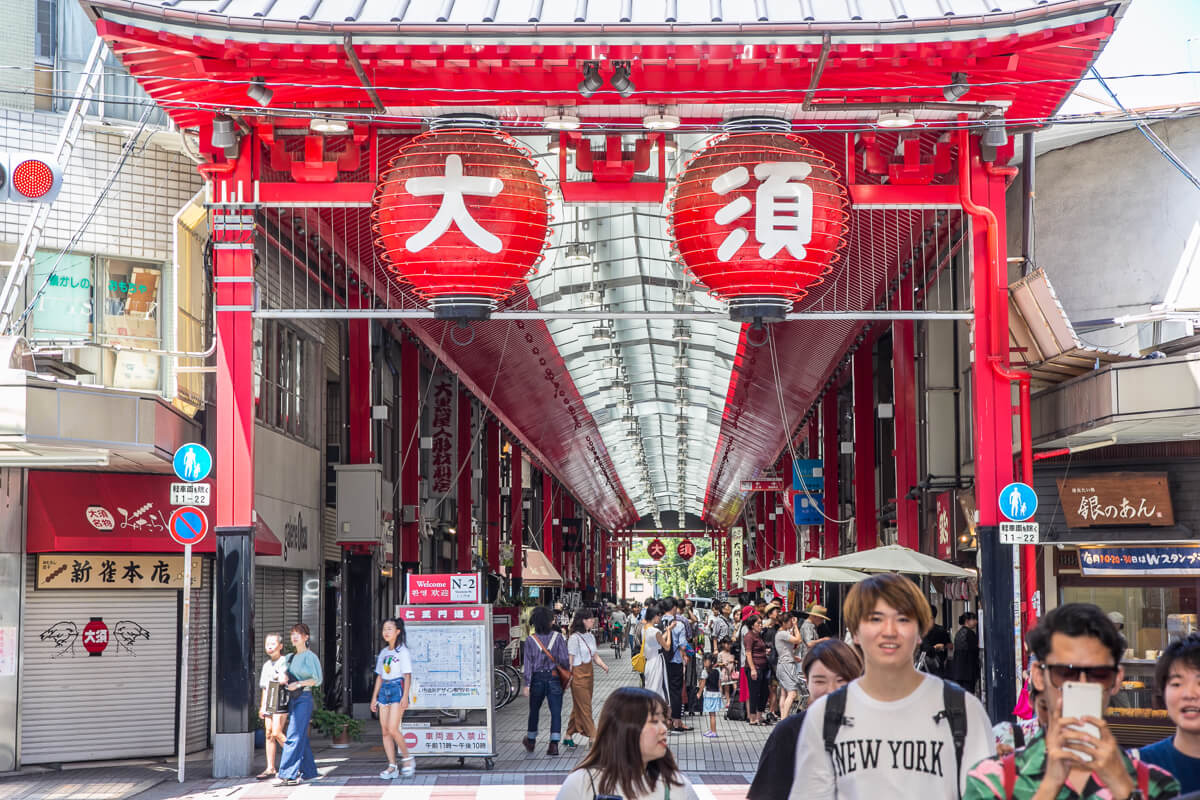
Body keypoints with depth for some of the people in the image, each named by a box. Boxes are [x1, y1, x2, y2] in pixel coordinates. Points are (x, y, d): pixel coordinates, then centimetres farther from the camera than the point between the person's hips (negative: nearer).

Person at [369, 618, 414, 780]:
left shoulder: (403, 651, -4)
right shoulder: (383, 652, 15)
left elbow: (407, 675, -7)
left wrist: (405, 696, -16)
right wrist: (374, 697, 15)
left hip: (397, 689, -7)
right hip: (384, 690, 7)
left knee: (393, 729, -15)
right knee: (385, 731, 1)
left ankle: (407, 759, 3)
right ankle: (392, 767, 4)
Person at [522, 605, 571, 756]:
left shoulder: (530, 640, -3)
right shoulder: (558, 637, -6)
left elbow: (528, 663, -5)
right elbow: (564, 660, -8)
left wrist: (527, 684, -5)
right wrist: (568, 670, 11)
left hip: (537, 679, 1)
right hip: (554, 678, -1)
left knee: (534, 710, 18)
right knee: (556, 712, 1)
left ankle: (531, 741, 33)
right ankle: (554, 744, -8)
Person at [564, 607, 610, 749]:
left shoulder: (590, 636, 10)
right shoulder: (575, 638, -14)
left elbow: (595, 655, 14)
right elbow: (570, 659, -13)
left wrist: (603, 665, -4)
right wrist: (568, 678, -14)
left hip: (589, 673, 8)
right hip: (578, 675, -8)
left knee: (578, 707, 13)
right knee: (584, 708, -4)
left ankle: (568, 736, 22)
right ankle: (593, 738, -3)